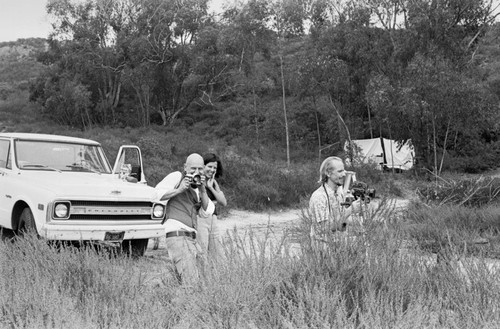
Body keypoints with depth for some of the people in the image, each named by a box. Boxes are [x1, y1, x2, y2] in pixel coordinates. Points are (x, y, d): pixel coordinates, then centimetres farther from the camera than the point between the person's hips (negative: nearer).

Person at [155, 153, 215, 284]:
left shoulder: (199, 188, 22)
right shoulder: (177, 177, 3)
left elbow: (206, 213, 10)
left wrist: (202, 191, -1)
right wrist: (179, 190, -11)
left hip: (193, 239, 8)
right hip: (177, 234, -8)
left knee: (198, 279, 11)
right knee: (191, 282, -18)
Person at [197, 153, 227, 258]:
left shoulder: (214, 183, 15)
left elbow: (224, 202, 5)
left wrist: (211, 187, -4)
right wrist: (214, 203, -4)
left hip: (212, 220, 7)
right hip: (200, 219, -7)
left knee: (219, 256, 7)